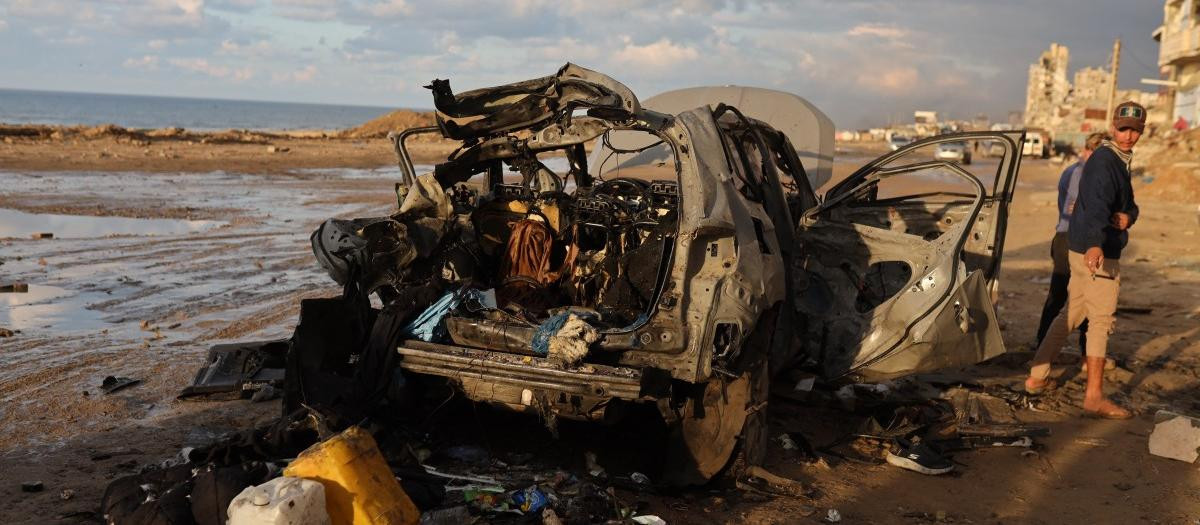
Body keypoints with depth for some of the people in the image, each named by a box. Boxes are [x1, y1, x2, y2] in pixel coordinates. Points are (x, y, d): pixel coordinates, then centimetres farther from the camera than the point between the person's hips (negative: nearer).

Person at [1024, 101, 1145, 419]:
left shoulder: (1118, 161, 16)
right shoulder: (1104, 161, -17)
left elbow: (1129, 203, 14)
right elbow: (1096, 205, -34)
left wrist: (1128, 216, -11)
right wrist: (1095, 244, -50)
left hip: (1083, 250, 10)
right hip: (1097, 253, -10)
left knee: (1071, 315, 16)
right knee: (1101, 321, -7)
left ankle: (1037, 377, 24)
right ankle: (1094, 398, -5)